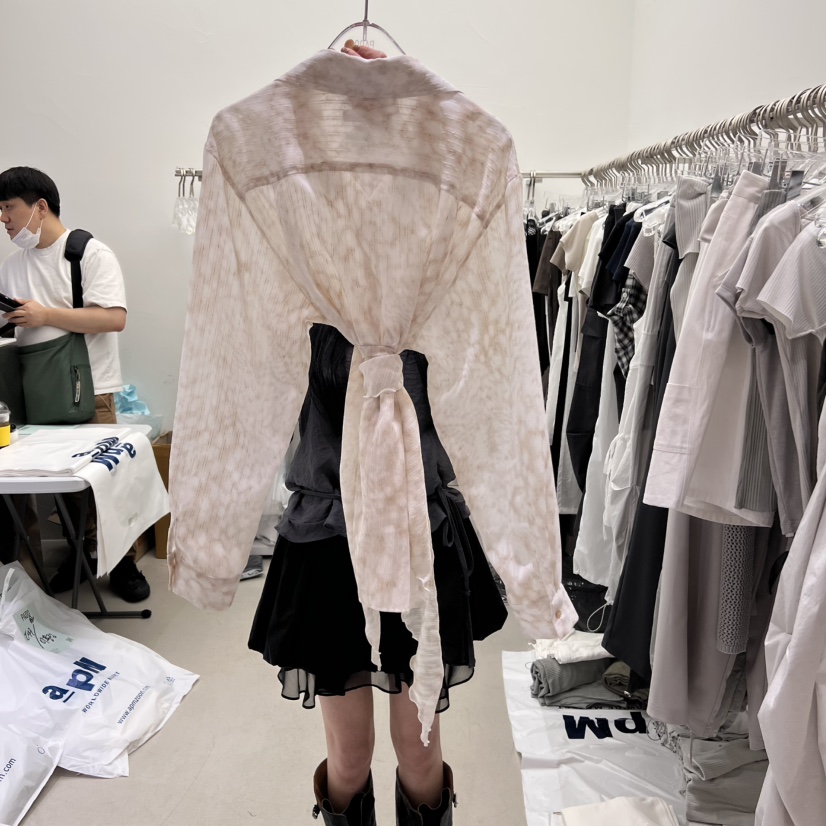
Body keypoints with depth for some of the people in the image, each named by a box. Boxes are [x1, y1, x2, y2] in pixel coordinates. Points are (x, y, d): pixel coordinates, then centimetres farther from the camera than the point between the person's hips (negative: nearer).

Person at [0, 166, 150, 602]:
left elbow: (114, 318, -17)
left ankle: (122, 562, 13)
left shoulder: (90, 253, -7)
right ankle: (82, 548, 28)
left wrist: (46, 314, -17)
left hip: (89, 390, -5)